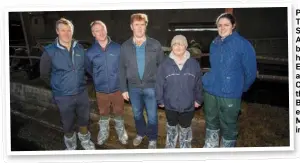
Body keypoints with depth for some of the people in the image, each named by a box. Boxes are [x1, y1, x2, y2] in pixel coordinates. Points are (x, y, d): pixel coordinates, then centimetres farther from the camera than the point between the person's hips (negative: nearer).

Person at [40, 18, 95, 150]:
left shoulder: (79, 48, -3)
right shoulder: (49, 51, -13)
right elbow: (44, 74, -2)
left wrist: (81, 82, 8)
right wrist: (58, 86, 4)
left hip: (82, 93, 3)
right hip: (63, 96, -2)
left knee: (84, 119, 20)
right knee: (68, 123, 16)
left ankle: (85, 140, 46)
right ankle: (71, 144, 44)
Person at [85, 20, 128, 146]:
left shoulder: (118, 48, -12)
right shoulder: (90, 52, -8)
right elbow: (89, 69, 10)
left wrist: (117, 78, 7)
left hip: (117, 88, -1)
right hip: (101, 90, 1)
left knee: (119, 112, 17)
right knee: (103, 113, 20)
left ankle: (121, 132, 41)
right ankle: (103, 133, 43)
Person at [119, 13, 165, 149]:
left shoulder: (155, 45, -6)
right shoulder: (125, 46, -1)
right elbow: (122, 69, 3)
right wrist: (124, 89, 1)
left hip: (151, 86, -2)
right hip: (133, 87, 2)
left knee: (152, 116, 10)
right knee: (137, 114, 20)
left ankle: (152, 139, 32)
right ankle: (141, 133, 45)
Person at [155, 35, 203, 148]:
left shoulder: (194, 64, -7)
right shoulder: (165, 65, -10)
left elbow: (198, 84, 1)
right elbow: (159, 84, -4)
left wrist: (198, 99, 3)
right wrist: (160, 100, -1)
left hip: (188, 105, 0)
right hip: (170, 105, 0)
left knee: (185, 128, 19)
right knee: (171, 127, 21)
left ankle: (185, 149, 41)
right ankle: (170, 147, 43)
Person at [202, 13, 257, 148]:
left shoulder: (243, 44, -11)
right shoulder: (214, 44, 6)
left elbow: (250, 71, -5)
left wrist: (241, 88, 5)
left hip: (230, 94, -5)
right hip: (210, 90, 6)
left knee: (228, 126, 8)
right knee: (211, 121, 20)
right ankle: (210, 146, 40)